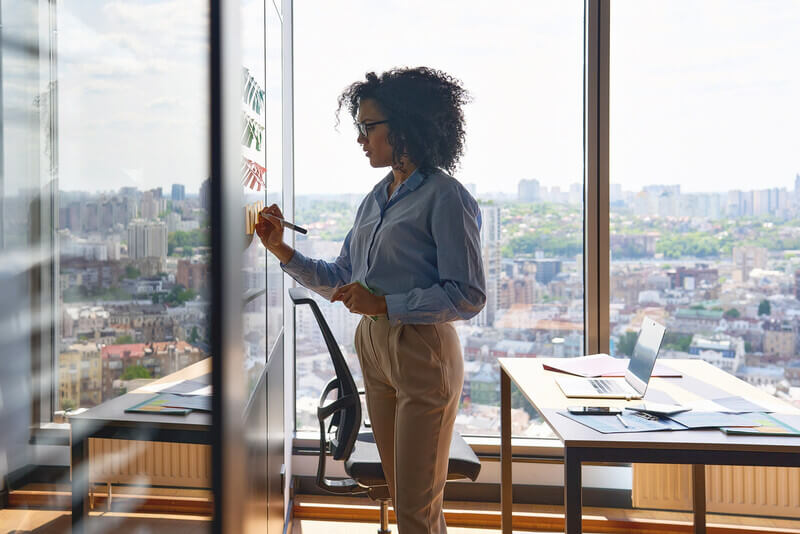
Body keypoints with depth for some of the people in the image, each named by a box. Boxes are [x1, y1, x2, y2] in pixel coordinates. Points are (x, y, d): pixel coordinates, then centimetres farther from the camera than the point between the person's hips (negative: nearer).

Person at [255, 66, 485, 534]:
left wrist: (384, 304, -21)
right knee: (400, 492, 19)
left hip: (423, 352, -8)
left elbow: (468, 296, -17)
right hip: (373, 347, 8)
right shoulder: (376, 199, 12)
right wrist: (282, 251, 4)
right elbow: (342, 280, 14)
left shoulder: (445, 197, -12)